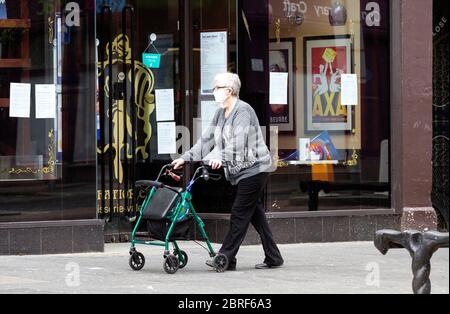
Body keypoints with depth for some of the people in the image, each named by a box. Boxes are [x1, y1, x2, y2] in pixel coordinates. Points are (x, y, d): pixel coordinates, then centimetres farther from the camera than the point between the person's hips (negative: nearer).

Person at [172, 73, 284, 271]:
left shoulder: (243, 111, -15)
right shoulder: (221, 113, 14)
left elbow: (238, 141, -28)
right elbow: (207, 139, 14)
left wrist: (222, 158, -41)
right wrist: (186, 158, 7)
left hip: (254, 169, -10)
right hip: (241, 172, 10)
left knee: (240, 213, -9)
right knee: (256, 213, 9)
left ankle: (226, 257, -10)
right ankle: (273, 258, 13)